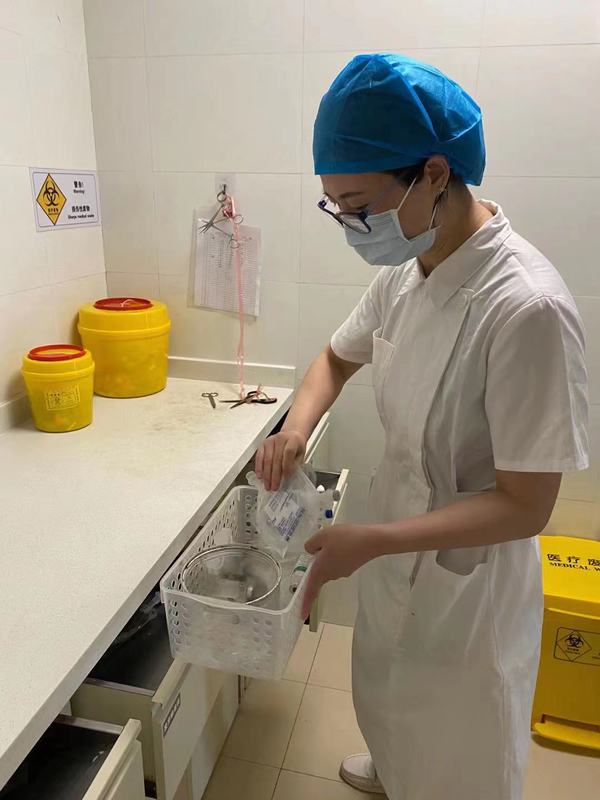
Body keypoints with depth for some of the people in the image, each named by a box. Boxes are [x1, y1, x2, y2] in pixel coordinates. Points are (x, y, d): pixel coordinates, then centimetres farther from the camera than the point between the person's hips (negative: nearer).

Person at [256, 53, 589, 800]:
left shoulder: (527, 307, -31)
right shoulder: (403, 272, -8)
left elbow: (524, 506, -26)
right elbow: (338, 356, 8)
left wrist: (372, 540, -31)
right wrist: (297, 427, -11)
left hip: (468, 578, -7)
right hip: (396, 548, 7)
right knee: (391, 699, 34)